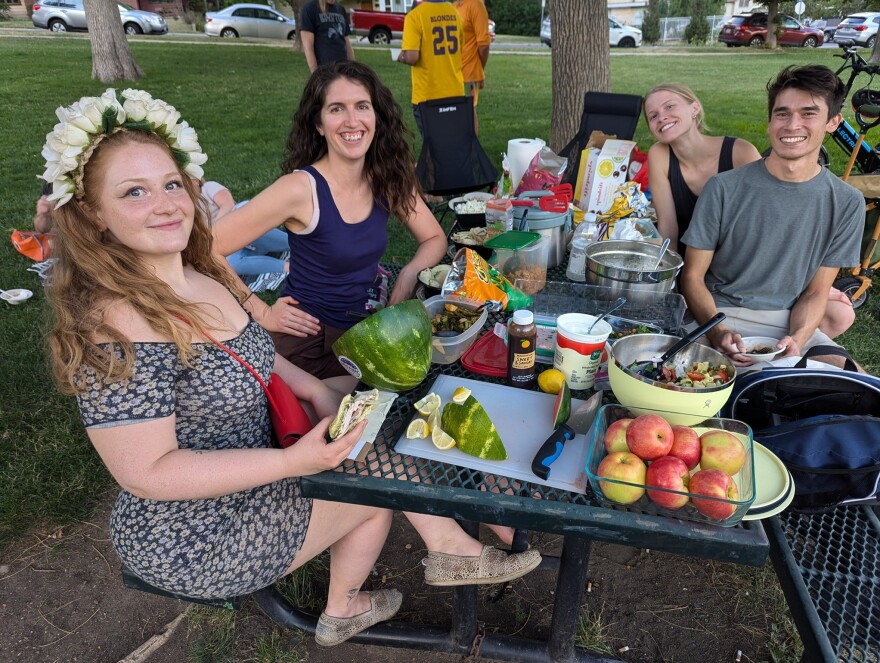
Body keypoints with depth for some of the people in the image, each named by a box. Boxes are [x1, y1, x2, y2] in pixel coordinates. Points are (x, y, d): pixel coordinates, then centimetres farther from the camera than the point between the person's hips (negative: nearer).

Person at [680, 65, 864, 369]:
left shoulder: (847, 204, 2)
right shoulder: (725, 188, -6)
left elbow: (815, 292, 7)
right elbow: (693, 276, -4)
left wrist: (797, 338, -15)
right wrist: (718, 332, -22)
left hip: (791, 323, 3)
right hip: (721, 315, -2)